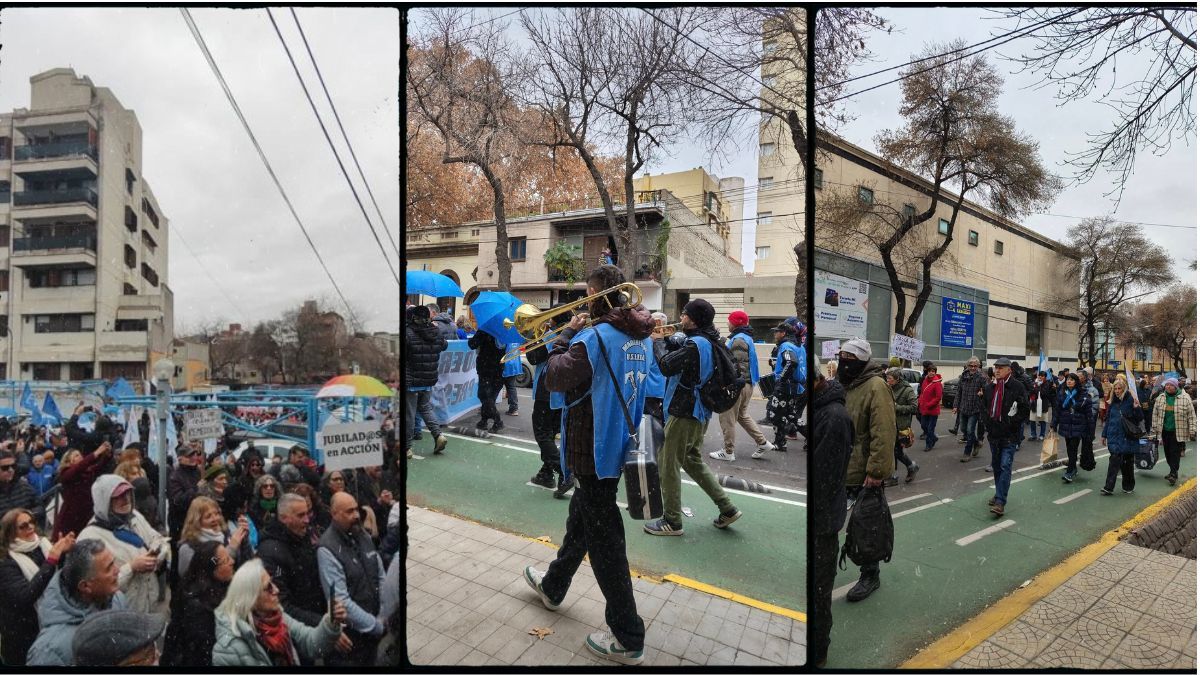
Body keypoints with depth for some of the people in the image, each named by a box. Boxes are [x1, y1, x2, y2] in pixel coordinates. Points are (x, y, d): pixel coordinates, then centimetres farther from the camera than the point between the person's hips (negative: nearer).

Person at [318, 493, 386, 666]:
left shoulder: (362, 535, 3)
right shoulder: (327, 549, -19)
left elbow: (381, 577, 9)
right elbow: (341, 601, -23)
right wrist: (376, 626, -17)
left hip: (371, 630, 6)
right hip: (347, 633, -6)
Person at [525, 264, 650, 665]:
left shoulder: (597, 336, -22)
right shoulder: (641, 338, 5)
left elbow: (555, 378, -21)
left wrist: (567, 335, -8)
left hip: (594, 452, -9)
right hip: (618, 446, 9)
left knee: (604, 541, 1)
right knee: (579, 520, 26)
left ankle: (627, 640, 12)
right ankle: (553, 587, 47)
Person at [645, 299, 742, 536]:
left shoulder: (696, 344, -21)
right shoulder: (708, 340, 10)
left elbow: (666, 366, -26)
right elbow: (678, 346, 12)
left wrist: (658, 340, -12)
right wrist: (664, 338, -1)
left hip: (684, 413, -10)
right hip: (699, 412, 10)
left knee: (668, 465, 2)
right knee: (693, 461, 22)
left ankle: (672, 522, 11)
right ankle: (727, 508, 22)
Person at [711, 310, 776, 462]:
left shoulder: (738, 340, -17)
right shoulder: (746, 338, 16)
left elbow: (737, 365, -23)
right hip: (747, 383, 10)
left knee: (727, 418, -2)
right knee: (743, 416, 20)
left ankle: (728, 452, 4)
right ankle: (763, 443, 20)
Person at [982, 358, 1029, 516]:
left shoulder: (1017, 387, -8)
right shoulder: (990, 387, 8)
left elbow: (1025, 410, -7)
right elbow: (984, 406, 22)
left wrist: (1012, 422, -11)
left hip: (1010, 435, -6)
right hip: (994, 433, 6)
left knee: (1005, 466, -10)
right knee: (996, 466, 16)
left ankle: (1000, 501, -12)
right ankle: (999, 493, 31)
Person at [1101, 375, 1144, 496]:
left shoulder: (1131, 400, -8)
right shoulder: (1113, 401, 6)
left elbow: (1139, 419, -8)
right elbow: (1108, 419, 13)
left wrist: (1136, 408, -26)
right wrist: (1104, 435, 15)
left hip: (1128, 437, -2)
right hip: (1115, 436, 2)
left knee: (1128, 462, 10)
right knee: (1114, 460, -6)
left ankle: (1128, 486, 24)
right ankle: (1108, 487, -10)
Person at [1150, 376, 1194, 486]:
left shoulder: (1185, 398, -5)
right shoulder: (1160, 398, 6)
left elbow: (1191, 415, -3)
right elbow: (1155, 414, 10)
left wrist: (1192, 430, -6)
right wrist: (1153, 430, 9)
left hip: (1178, 432, -4)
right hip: (1164, 431, 4)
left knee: (1175, 453, -5)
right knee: (1167, 452, 11)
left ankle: (1173, 474, -1)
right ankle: (1173, 471, 24)